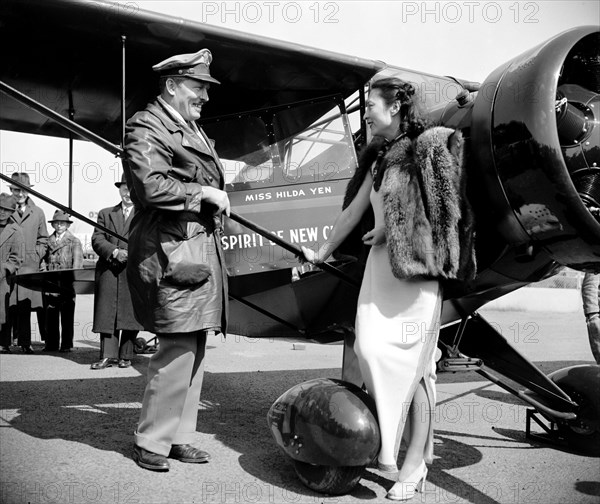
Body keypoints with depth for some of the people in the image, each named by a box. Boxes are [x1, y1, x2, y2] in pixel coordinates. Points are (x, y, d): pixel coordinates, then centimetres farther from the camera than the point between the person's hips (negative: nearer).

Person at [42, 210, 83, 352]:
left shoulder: (74, 241, 4)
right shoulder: (48, 241, 15)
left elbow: (78, 261, -4)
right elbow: (45, 260, 15)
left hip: (67, 285, -3)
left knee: (67, 315, 0)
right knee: (50, 315, 4)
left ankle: (67, 344, 4)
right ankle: (51, 344, 10)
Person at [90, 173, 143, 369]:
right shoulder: (105, 213, 18)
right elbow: (97, 239, 6)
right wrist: (114, 252, -12)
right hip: (108, 271, 2)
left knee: (130, 314, -1)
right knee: (106, 314, -3)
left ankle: (125, 356, 8)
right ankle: (108, 355, 0)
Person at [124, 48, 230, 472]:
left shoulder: (193, 130, 23)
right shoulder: (147, 127, -5)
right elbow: (150, 186, -19)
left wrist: (218, 195, 11)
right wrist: (202, 192, -12)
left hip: (204, 245, 9)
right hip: (174, 249, -9)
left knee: (195, 345, 10)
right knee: (179, 346, -9)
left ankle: (180, 437, 21)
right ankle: (151, 443, 8)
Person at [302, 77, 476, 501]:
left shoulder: (429, 146, -4)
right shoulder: (380, 157, 17)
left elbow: (438, 210, -9)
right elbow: (353, 212, 23)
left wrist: (392, 228, -3)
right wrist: (323, 252, 29)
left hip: (415, 268, -6)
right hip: (380, 264, 7)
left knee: (412, 362, -3)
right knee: (371, 349, -1)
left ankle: (415, 463, 8)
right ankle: (390, 444, 13)